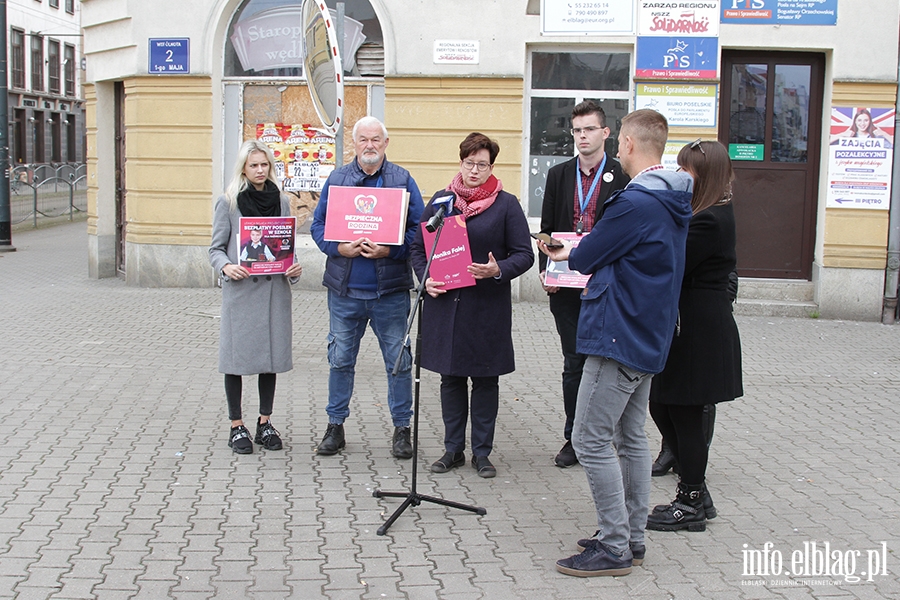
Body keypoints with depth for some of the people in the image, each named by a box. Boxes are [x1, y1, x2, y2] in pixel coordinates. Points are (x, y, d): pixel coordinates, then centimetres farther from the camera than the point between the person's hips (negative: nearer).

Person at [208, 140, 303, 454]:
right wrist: (226, 267, -20)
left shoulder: (281, 202, 11)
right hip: (240, 290, -3)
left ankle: (265, 422, 20)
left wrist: (293, 269, -5)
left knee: (271, 354, 8)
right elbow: (216, 248, 1)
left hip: (275, 289, 3)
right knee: (236, 356, 1)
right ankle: (236, 426, 12)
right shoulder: (228, 203, 1)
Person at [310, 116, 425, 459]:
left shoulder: (403, 180, 2)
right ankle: (335, 426, 23)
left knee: (398, 361, 5)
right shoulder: (336, 180, 7)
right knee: (340, 360, 10)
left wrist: (389, 251, -16)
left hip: (390, 290, -2)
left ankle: (401, 429, 17)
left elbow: (419, 228, -1)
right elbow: (318, 225, 7)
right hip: (345, 289, 2)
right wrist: (340, 248, -12)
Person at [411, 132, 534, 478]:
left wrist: (499, 270, -21)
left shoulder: (506, 205, -1)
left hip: (487, 307, -2)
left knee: (485, 379, 5)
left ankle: (482, 452, 16)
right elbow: (419, 247, 11)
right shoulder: (441, 201, 8)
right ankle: (453, 449, 21)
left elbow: (524, 254, -2)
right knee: (450, 378, 9)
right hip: (444, 304, 3)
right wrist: (425, 279, -6)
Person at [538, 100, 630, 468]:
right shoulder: (558, 175, 11)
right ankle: (574, 440, 17)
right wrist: (545, 270, -1)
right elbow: (547, 229, 12)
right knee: (573, 364, 9)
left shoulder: (622, 177, -2)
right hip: (565, 287, 3)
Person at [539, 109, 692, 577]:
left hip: (618, 336, -10)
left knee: (591, 441, -4)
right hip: (648, 336, 10)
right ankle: (632, 538, 24)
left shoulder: (635, 202, -20)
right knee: (631, 438, 15)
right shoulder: (674, 201, 11)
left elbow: (587, 257, -10)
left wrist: (568, 255, 11)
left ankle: (613, 548, 1)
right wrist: (585, 256, 12)